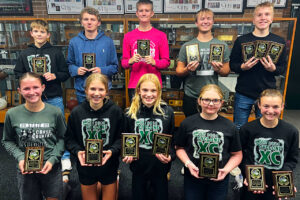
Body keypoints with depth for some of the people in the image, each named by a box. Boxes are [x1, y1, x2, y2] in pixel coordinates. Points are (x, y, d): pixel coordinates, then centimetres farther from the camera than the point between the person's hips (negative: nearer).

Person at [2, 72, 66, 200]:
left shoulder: (55, 112, -12)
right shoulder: (12, 114, -9)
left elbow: (62, 138, -2)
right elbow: (7, 141, 4)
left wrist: (53, 159, -13)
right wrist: (19, 157, -11)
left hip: (51, 168, 0)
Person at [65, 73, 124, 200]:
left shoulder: (116, 111, -12)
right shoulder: (76, 113, -8)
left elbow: (121, 137, -5)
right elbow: (69, 139, 0)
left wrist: (112, 151, -21)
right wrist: (77, 151, -17)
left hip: (109, 167, -1)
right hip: (85, 167, 1)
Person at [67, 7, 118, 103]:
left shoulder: (108, 41, 1)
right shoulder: (74, 42, 5)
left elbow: (115, 67, 1)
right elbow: (70, 64, 11)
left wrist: (102, 70, -16)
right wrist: (76, 70, -10)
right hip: (81, 91, 1)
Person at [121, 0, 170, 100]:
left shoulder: (161, 35, 5)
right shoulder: (128, 36, 9)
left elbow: (166, 62, 4)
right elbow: (123, 62, 9)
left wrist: (154, 62, -15)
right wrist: (131, 61, -12)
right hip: (134, 85, 1)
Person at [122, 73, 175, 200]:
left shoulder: (167, 112, -8)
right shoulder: (130, 113, -4)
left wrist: (170, 156, -16)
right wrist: (126, 155, -11)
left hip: (160, 167, -1)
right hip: (138, 167, 1)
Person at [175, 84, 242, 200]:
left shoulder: (229, 127, -3)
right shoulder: (187, 123, -5)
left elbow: (237, 154, 3)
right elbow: (179, 148, 2)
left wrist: (227, 169, -12)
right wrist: (188, 163, -13)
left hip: (219, 180, 1)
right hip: (193, 178, 0)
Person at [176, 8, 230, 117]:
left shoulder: (222, 45, 4)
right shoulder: (187, 45, 1)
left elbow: (226, 71, 7)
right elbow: (178, 71, 3)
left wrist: (219, 69, -14)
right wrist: (187, 70, -18)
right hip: (190, 96, 0)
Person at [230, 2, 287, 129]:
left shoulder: (279, 41, 2)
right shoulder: (242, 40, -1)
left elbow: (283, 68, 5)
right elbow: (232, 65, 2)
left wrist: (273, 68, -16)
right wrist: (242, 67, -18)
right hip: (243, 94, -1)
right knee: (238, 128, 11)